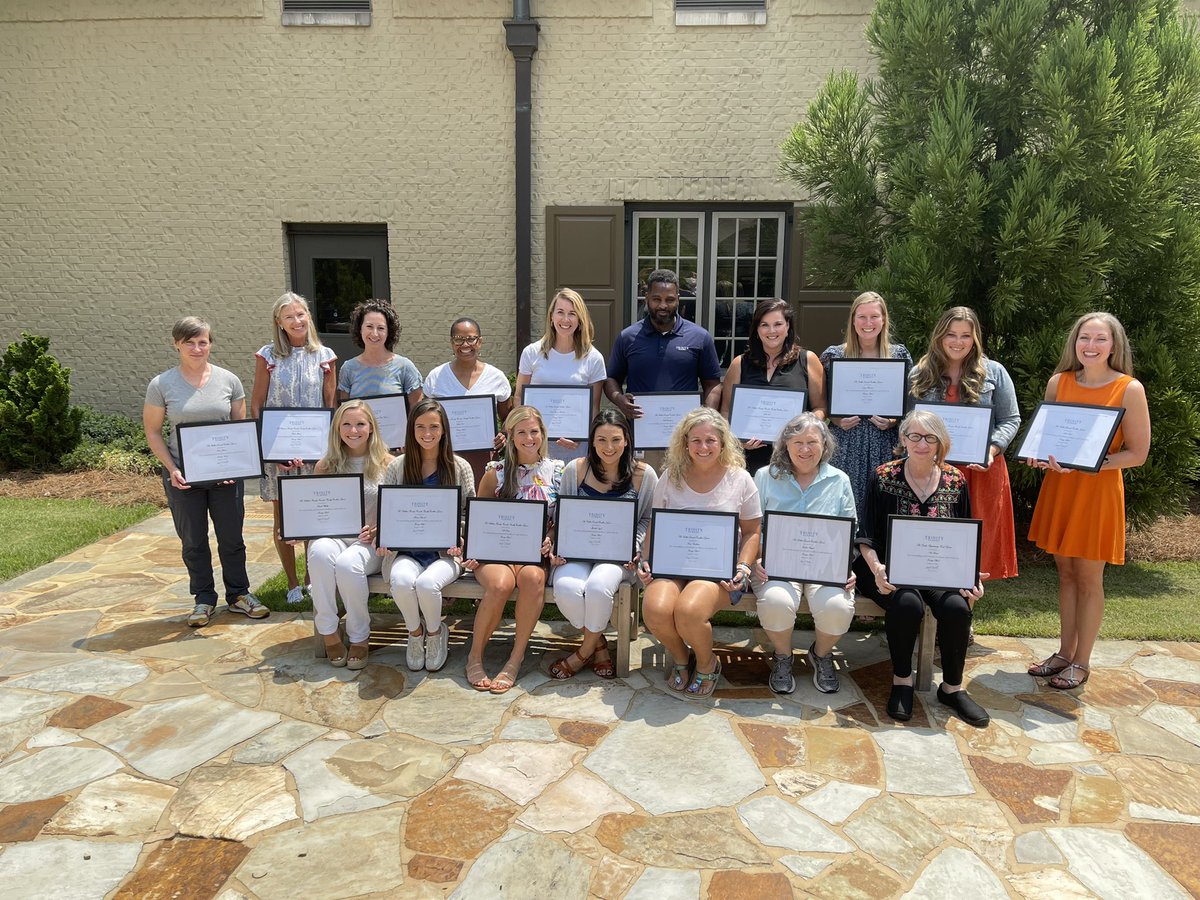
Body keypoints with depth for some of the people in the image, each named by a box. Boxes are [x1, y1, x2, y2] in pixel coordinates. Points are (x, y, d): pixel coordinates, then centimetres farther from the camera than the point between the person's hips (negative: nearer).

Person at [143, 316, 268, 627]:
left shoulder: (228, 380, 0)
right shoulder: (161, 385, -3)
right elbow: (152, 432, 2)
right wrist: (171, 469, -11)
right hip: (183, 476, 0)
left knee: (232, 538, 9)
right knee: (193, 541, 10)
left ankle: (238, 594, 24)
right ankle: (204, 599, 25)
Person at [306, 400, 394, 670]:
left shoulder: (387, 464, 3)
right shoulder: (326, 465, 11)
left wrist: (377, 531, -17)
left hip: (371, 542, -2)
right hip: (333, 536, 2)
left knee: (348, 563, -35)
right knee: (320, 551, -34)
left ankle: (359, 637, -11)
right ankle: (328, 633, -20)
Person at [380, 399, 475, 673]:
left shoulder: (459, 467, 3)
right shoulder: (397, 466, 7)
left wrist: (460, 542, -14)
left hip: (445, 551, -1)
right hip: (406, 550, 1)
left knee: (427, 583, -33)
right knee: (401, 580, -33)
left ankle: (435, 632, 3)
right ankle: (415, 632, 0)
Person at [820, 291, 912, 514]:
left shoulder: (899, 354, 9)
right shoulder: (834, 355, 5)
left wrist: (893, 421, -5)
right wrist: (838, 421, -7)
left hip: (886, 446, 1)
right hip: (847, 445, -1)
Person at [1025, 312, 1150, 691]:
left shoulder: (1129, 389, -9)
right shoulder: (1059, 382, 3)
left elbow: (1138, 453, -8)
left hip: (1099, 490, -4)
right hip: (1058, 486, 4)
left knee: (1088, 578, 5)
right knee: (1066, 573, 13)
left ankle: (1082, 662, 19)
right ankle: (1064, 652, 26)